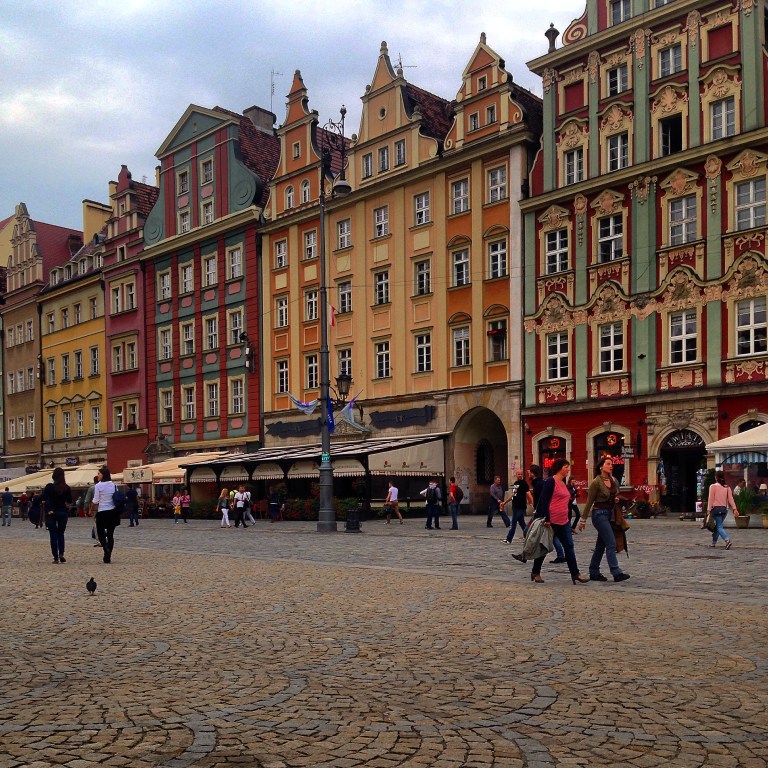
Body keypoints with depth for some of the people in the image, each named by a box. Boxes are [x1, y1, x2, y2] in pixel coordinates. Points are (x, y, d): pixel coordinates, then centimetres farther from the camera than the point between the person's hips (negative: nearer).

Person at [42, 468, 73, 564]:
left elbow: (43, 501, -9)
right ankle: (61, 554, 2)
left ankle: (56, 558, 3)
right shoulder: (67, 488, -4)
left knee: (53, 535, 5)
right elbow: (69, 503, 0)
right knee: (61, 534, 18)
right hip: (63, 513, 2)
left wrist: (49, 511, 1)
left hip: (51, 513, -2)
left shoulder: (49, 487, -9)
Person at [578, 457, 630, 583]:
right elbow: (589, 502, -8)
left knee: (601, 545, 11)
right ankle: (616, 573, -15)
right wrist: (583, 520, -5)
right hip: (599, 514, -8)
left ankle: (594, 573, 18)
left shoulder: (614, 480, 7)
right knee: (611, 543, -14)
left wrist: (616, 499, 1)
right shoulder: (596, 482, -12)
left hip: (610, 514, 8)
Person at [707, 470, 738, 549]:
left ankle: (727, 540, -29)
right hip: (725, 509, 5)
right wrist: (734, 509, -3)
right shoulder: (727, 488, 8)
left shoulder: (713, 486, -6)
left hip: (716, 508, -5)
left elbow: (711, 499, -9)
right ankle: (714, 542, 24)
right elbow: (731, 499, 0)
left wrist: (708, 510, -8)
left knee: (719, 527, -8)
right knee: (717, 525, 18)